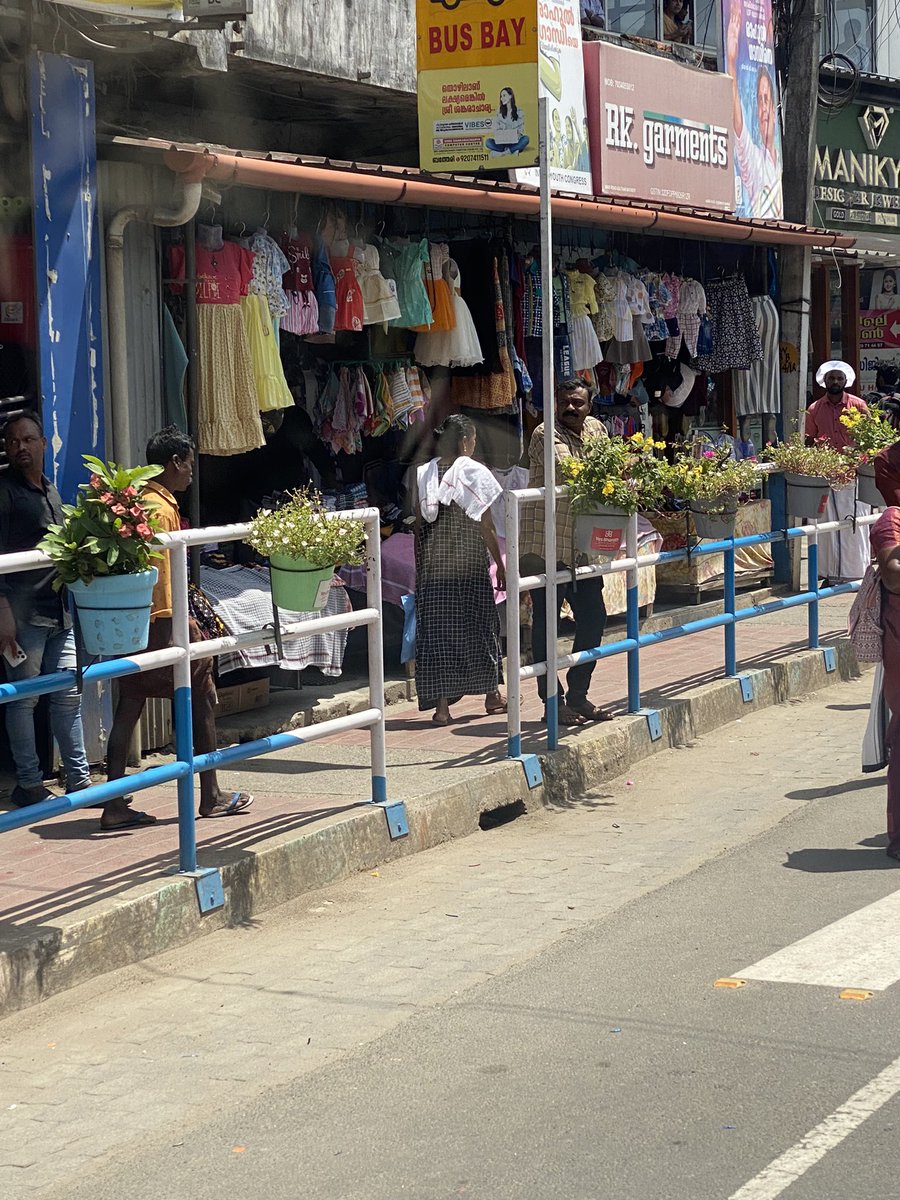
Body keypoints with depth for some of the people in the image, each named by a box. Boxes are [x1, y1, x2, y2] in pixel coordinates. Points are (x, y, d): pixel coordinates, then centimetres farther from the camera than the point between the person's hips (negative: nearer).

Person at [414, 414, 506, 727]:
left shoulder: (423, 475, 3)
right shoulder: (475, 473, -6)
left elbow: (419, 525, 4)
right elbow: (486, 527, -6)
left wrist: (420, 568, 12)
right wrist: (500, 565, 2)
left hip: (433, 569, 2)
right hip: (470, 567, -2)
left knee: (437, 630, 3)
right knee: (480, 627, 11)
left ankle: (442, 704, -3)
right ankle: (491, 695, 24)